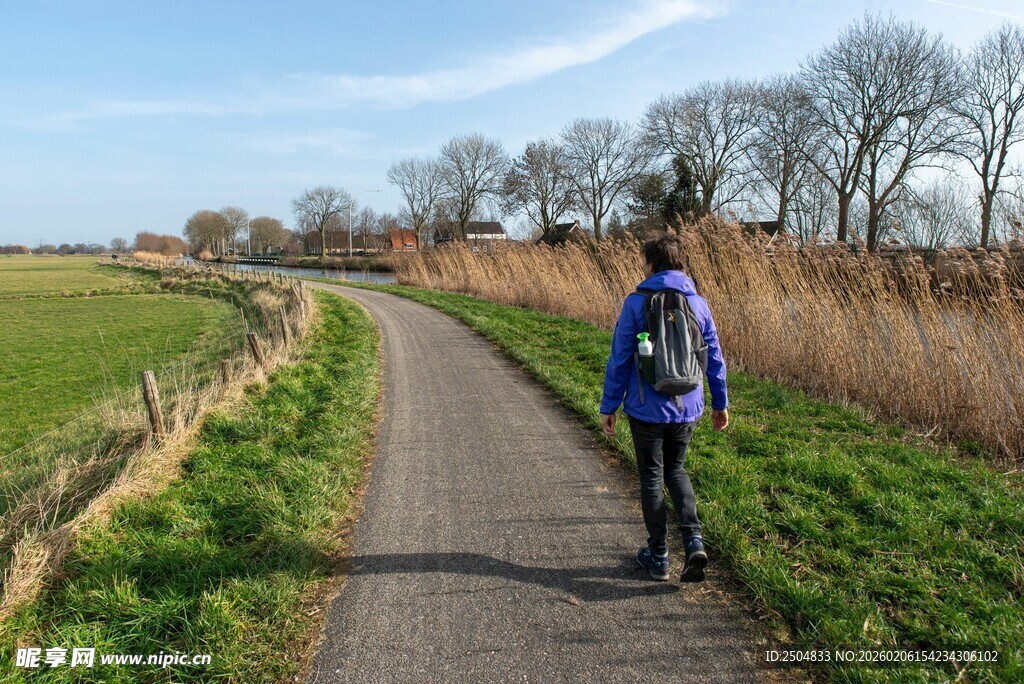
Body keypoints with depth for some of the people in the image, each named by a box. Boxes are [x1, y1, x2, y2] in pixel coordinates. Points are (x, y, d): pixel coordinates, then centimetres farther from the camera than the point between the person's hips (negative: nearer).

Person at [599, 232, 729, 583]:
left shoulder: (636, 303, -9)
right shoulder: (698, 302, 2)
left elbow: (619, 359, -9)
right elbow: (714, 359, 7)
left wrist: (609, 407, -1)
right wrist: (720, 403, 18)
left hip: (647, 409, -4)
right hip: (688, 409, 4)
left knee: (651, 478, 11)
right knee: (676, 470, 22)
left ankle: (658, 557, 20)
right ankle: (694, 540, 6)